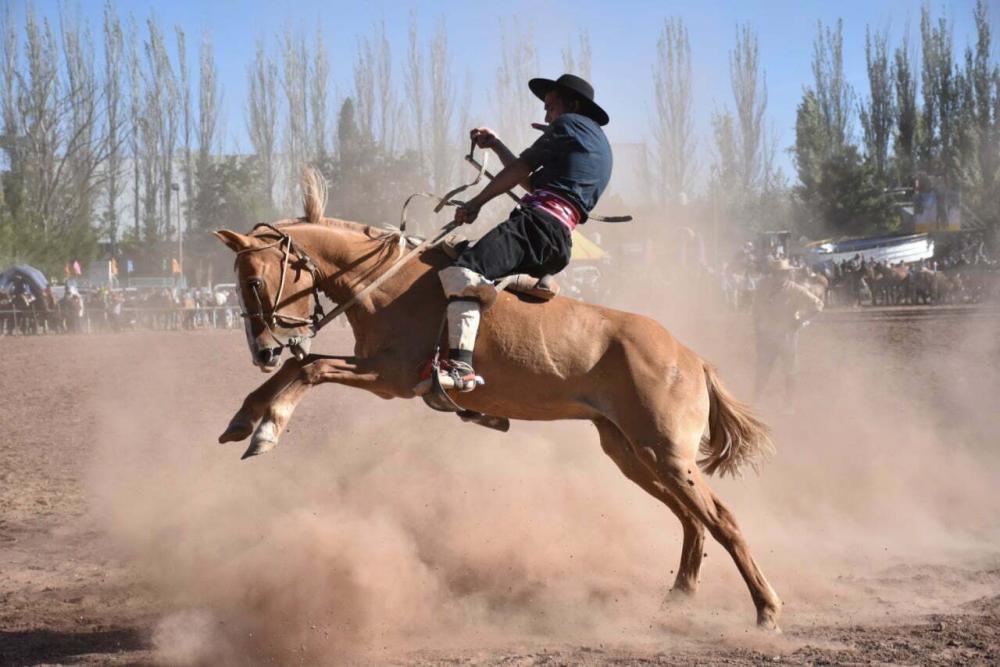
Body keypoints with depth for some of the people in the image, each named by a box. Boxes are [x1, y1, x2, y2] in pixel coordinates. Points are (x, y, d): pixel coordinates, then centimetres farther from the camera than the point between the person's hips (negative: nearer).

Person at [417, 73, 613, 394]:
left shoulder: (570, 125, 9)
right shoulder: (598, 145, 35)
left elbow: (520, 169, 6)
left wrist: (476, 202, 13)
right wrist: (496, 145, 41)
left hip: (538, 221, -10)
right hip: (561, 243, 10)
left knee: (462, 270, -30)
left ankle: (459, 365, -49)